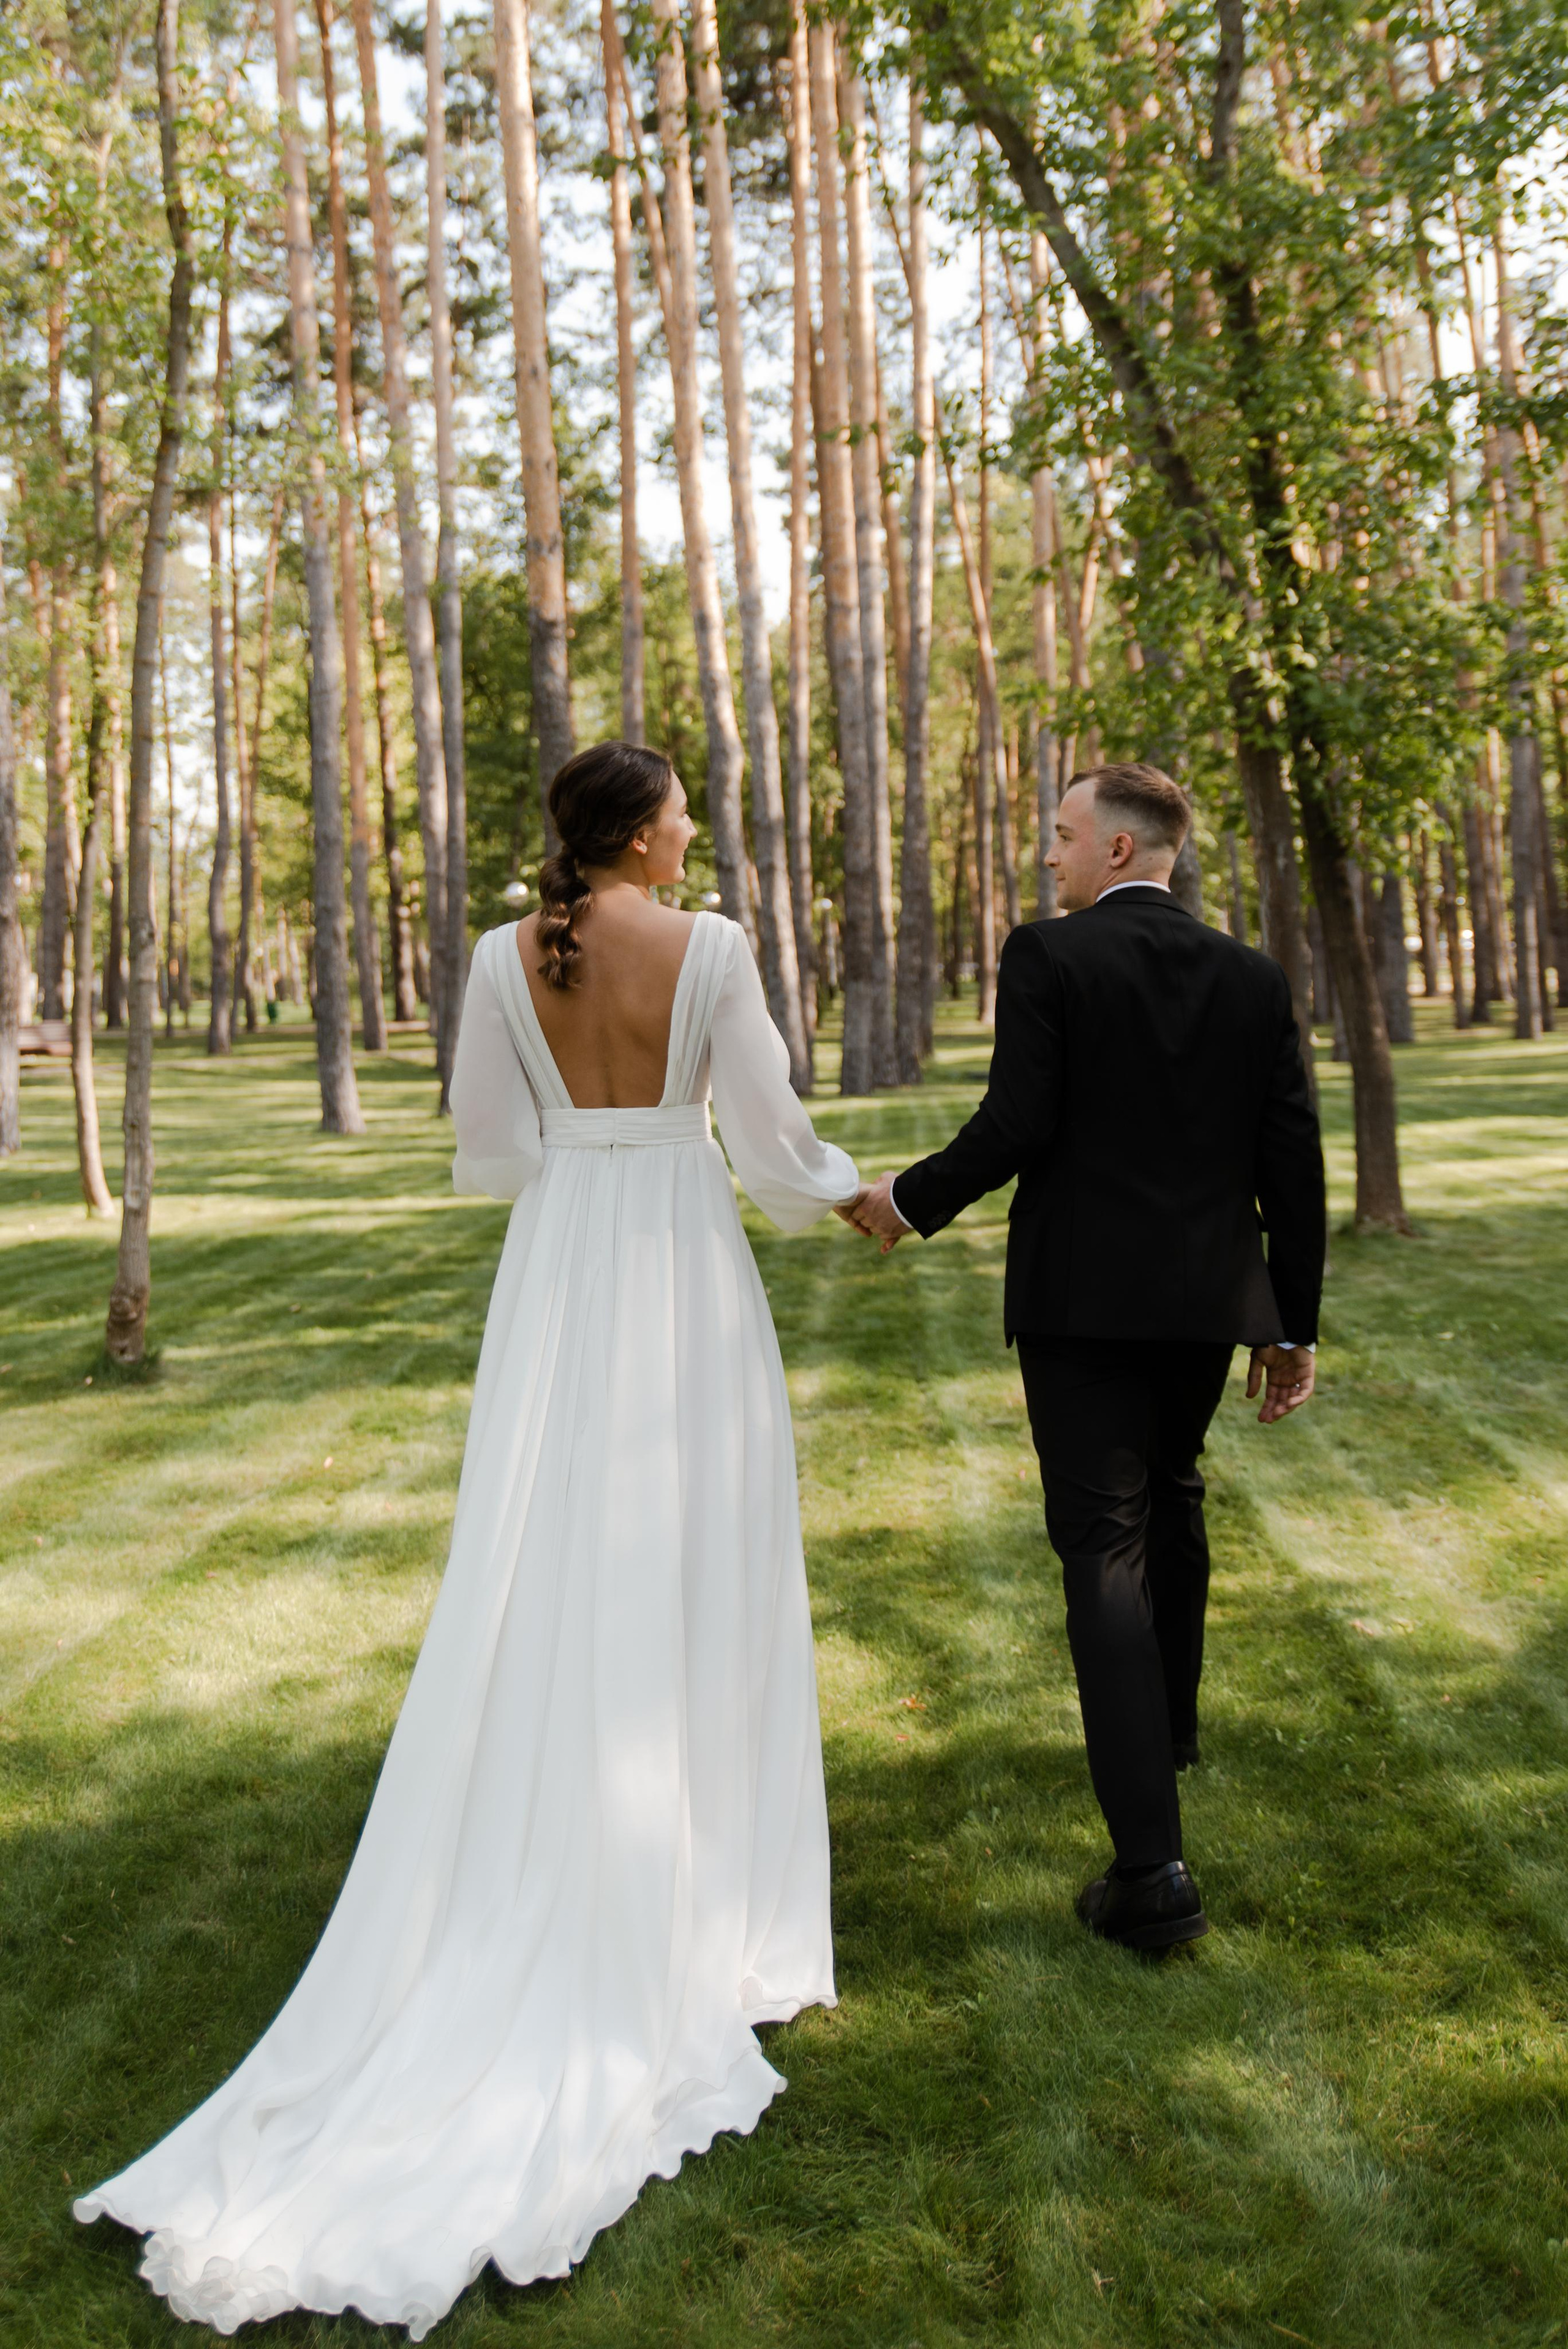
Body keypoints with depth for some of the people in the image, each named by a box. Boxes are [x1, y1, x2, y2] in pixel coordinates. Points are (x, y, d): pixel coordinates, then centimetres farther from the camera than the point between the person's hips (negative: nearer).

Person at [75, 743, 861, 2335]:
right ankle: (696, 1916, 18)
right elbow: (769, 1146, -4)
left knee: (543, 1602, 9)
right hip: (686, 1290, -3)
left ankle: (534, 1920, 15)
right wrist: (846, 1191, 17)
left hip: (554, 1298, 3)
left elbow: (486, 1157, 6)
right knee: (691, 1596, 7)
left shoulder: (505, 960, 1)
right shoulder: (710, 948, -8)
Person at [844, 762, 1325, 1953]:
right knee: (1172, 1503, 26)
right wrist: (1295, 1324, 10)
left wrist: (908, 1199, 3)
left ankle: (1153, 1865, -8)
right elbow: (1292, 1161, 4)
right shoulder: (1255, 975, 5)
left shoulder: (1048, 958, -8)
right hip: (1209, 1301, 5)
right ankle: (1168, 1731, 47)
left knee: (1107, 1550, -4)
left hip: (1082, 1298, -5)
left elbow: (1015, 1129, -15)